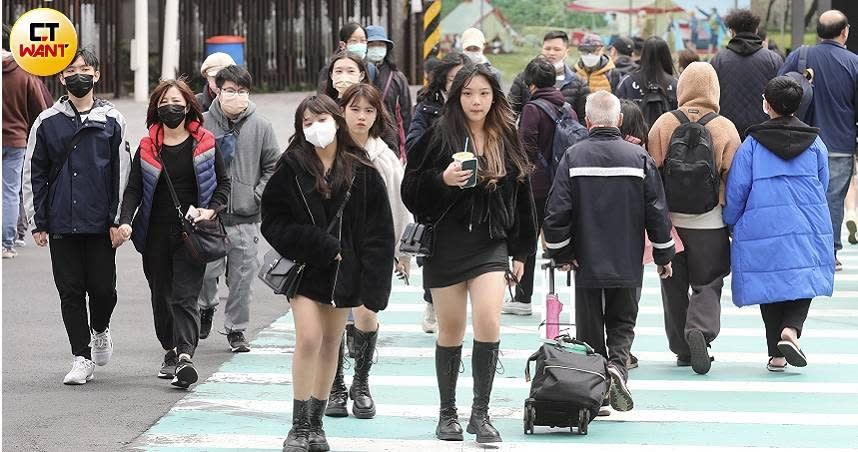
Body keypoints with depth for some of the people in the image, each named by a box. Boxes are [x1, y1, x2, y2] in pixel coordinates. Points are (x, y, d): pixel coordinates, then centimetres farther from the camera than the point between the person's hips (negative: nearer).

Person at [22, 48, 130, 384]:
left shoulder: (112, 120, 5)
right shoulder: (47, 122, 6)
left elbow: (122, 173, 5)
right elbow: (33, 175, 8)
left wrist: (118, 220, -1)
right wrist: (38, 222, 3)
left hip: (100, 225, -1)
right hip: (62, 224, 1)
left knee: (103, 287, 0)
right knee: (70, 290, 1)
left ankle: (99, 330, 31)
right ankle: (82, 358, 9)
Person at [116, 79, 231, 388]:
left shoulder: (204, 144, 3)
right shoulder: (147, 148, 6)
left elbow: (224, 183, 8)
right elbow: (134, 189, 3)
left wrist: (211, 210, -10)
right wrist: (126, 221, -14)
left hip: (191, 234, -3)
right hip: (156, 234, 3)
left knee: (185, 296, -13)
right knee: (161, 296, 9)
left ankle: (185, 356, -24)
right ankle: (170, 351, 25)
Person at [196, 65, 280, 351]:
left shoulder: (261, 127, 2)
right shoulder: (202, 124, 0)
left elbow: (273, 166, 8)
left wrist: (258, 195, -3)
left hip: (247, 217, 1)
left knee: (242, 277, 3)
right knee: (205, 271, -2)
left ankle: (236, 329, 17)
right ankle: (207, 306, 29)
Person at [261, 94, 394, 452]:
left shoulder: (362, 173, -2)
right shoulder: (291, 168, -5)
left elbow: (379, 231, -3)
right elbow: (273, 221, -5)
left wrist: (372, 283, -10)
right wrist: (319, 245, -15)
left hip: (343, 270, 2)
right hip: (304, 268, -2)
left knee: (331, 343, 10)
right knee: (309, 339, -13)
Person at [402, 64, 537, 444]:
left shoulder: (507, 141, 8)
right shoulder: (439, 137, -3)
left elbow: (521, 198, 15)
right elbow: (411, 188, -3)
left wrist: (520, 252, 14)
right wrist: (443, 179, -22)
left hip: (491, 246, 2)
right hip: (446, 245, -1)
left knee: (488, 323, -15)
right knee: (450, 331, 6)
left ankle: (480, 413, -5)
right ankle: (447, 413, 21)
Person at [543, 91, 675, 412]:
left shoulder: (573, 157, -6)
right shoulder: (638, 157, -4)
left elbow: (556, 211, -8)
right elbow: (657, 212, -1)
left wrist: (561, 254, 4)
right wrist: (664, 256, 10)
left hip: (586, 263, 0)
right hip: (627, 265, 1)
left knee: (590, 328, 10)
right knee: (622, 323, 14)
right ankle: (617, 365, -13)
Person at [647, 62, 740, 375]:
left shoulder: (663, 125, -3)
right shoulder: (725, 129, -6)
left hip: (670, 219, 2)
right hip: (710, 226, -1)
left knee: (675, 286, 13)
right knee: (708, 284, 6)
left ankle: (682, 349, 17)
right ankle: (700, 329, -19)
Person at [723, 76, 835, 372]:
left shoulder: (752, 143, -1)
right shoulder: (814, 142, 5)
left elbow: (736, 190, -1)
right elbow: (822, 185, 13)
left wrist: (731, 224, 13)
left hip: (763, 226, -1)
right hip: (808, 227, 1)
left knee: (770, 286, 7)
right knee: (803, 282, 8)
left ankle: (776, 354, 7)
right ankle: (791, 329, -19)